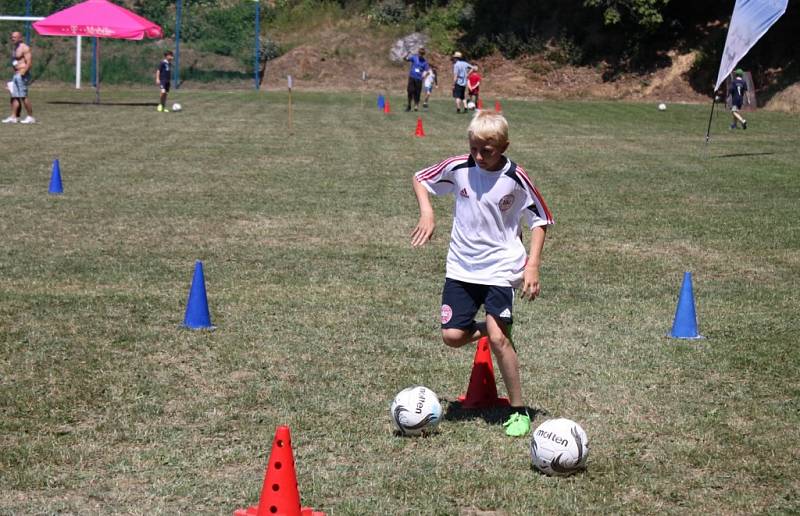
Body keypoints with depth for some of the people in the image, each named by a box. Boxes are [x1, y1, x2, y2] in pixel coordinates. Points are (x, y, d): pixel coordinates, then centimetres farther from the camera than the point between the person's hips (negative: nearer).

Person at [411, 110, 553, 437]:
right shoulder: (458, 168, -5)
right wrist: (426, 211, -5)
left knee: (498, 338, -17)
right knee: (452, 336, -5)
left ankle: (518, 410, -4)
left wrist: (532, 265, -9)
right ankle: (496, 330, 27)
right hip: (461, 267, 4)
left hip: (501, 268, -4)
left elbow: (540, 220, 1)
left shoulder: (516, 178, -11)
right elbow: (420, 179, 13)